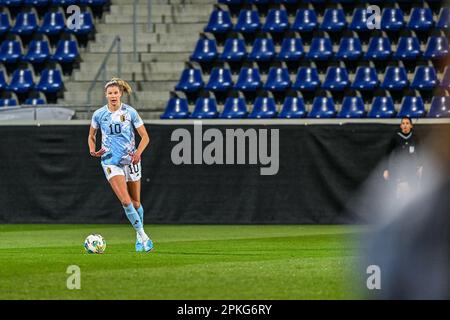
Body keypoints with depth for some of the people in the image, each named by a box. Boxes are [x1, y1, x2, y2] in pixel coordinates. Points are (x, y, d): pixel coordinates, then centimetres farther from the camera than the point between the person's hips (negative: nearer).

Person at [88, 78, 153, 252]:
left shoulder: (130, 112, -5)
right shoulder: (99, 114, -2)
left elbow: (145, 137, -1)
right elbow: (91, 136, 13)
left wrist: (138, 153, -18)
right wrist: (93, 151, -6)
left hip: (131, 160, 0)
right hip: (111, 162, 0)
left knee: (135, 203, 9)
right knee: (125, 201, -17)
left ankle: (139, 238, 29)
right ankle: (143, 236, -10)